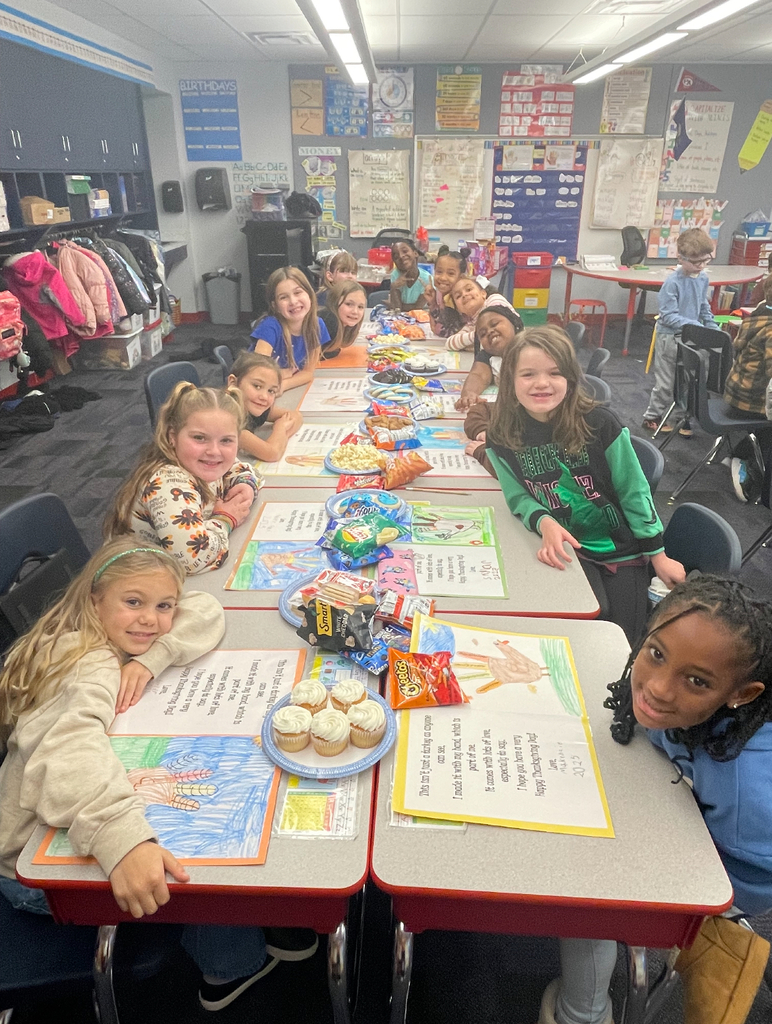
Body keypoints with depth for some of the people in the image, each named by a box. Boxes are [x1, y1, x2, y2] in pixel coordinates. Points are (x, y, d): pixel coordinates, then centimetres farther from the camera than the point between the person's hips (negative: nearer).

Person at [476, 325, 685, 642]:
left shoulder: (599, 423, -19)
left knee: (623, 639, 1)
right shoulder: (502, 437, -13)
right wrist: (545, 523, -26)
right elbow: (519, 498, -4)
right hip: (563, 547, 1)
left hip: (620, 547, 0)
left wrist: (658, 555, -2)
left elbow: (634, 492, -9)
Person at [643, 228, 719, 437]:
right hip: (670, 336, -6)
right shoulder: (673, 282, -19)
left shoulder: (703, 279, 3)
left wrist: (713, 329, 6)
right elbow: (668, 316, -21)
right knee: (666, 383, 3)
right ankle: (652, 417, 19)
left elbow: (704, 308, 15)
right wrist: (694, 325, -26)